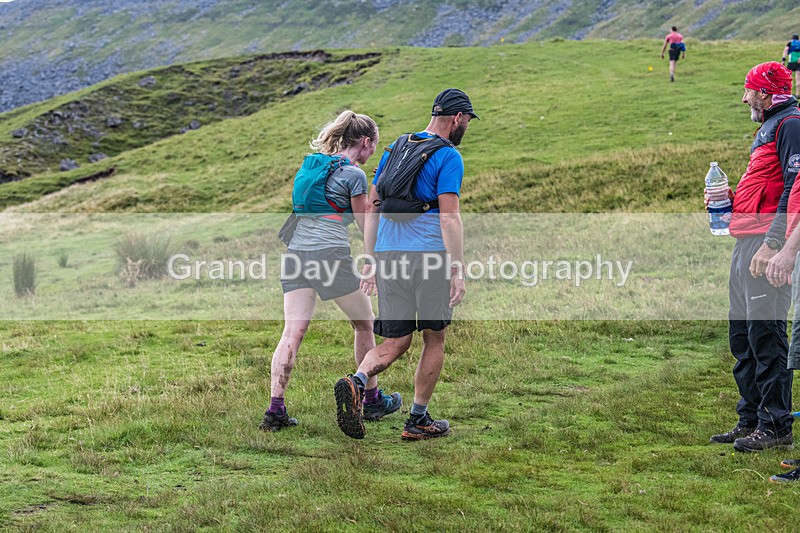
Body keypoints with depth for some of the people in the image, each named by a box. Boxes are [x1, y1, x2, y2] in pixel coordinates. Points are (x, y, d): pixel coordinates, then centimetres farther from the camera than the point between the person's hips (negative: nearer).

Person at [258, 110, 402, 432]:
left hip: (296, 252, 6)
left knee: (293, 331, -1)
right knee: (364, 323, 14)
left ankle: (275, 409, -11)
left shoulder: (311, 164, 18)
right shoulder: (354, 174, -3)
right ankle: (372, 401, 24)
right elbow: (367, 226, 2)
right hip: (331, 252, -6)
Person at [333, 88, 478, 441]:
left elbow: (371, 207, 16)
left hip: (388, 254, 6)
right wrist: (458, 271, -12)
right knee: (434, 339, 11)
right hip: (429, 254, -6)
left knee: (395, 343, 8)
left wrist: (370, 260, 18)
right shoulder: (449, 157, -5)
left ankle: (356, 382, -21)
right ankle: (418, 421, 14)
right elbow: (449, 217, -13)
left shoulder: (395, 148, 16)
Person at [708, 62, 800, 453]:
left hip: (768, 241, -11)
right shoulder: (768, 127, 23)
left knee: (766, 333, -9)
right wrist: (730, 199, 11)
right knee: (742, 334, 13)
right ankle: (751, 419, 22)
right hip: (746, 240, 11)